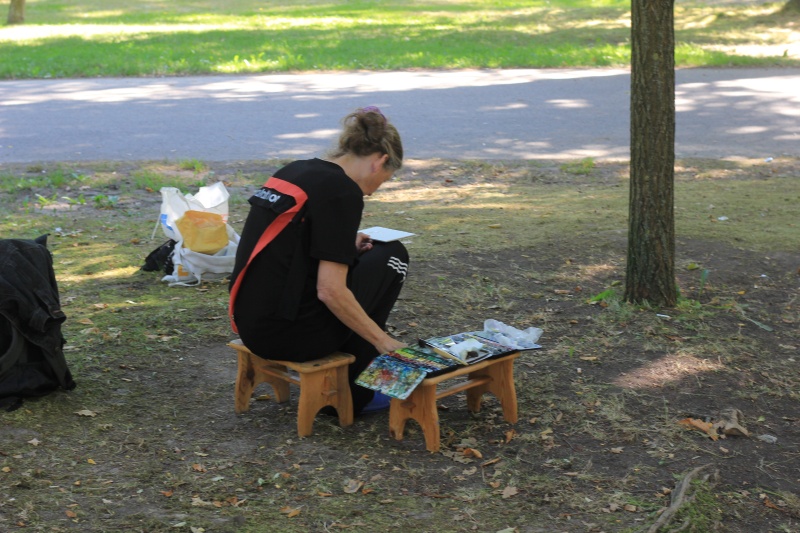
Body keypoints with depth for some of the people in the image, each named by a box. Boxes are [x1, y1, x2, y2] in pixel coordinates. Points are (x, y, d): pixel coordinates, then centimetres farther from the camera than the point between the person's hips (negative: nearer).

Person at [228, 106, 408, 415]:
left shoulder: (295, 170, 11)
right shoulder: (342, 191, -14)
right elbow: (330, 291, -18)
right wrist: (383, 341, -8)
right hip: (290, 334, -8)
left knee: (363, 257, 25)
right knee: (391, 257, 11)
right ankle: (352, 393, 14)